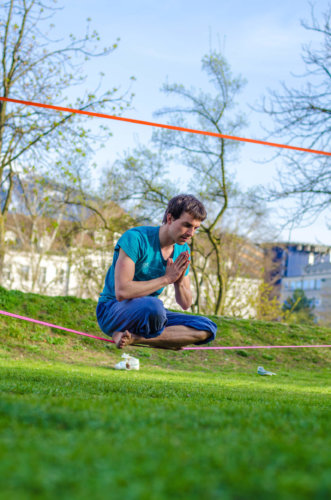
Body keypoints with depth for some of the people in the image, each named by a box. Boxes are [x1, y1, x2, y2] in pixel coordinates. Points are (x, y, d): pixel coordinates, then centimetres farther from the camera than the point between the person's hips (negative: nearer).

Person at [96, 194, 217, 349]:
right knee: (153, 305, -41)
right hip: (112, 310, -8)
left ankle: (134, 338, -19)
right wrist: (166, 279, -22)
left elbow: (185, 304, 9)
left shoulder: (182, 251, 4)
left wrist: (179, 283, -14)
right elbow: (122, 292, -27)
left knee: (208, 328, -14)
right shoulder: (135, 238, -18)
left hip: (149, 313, 8)